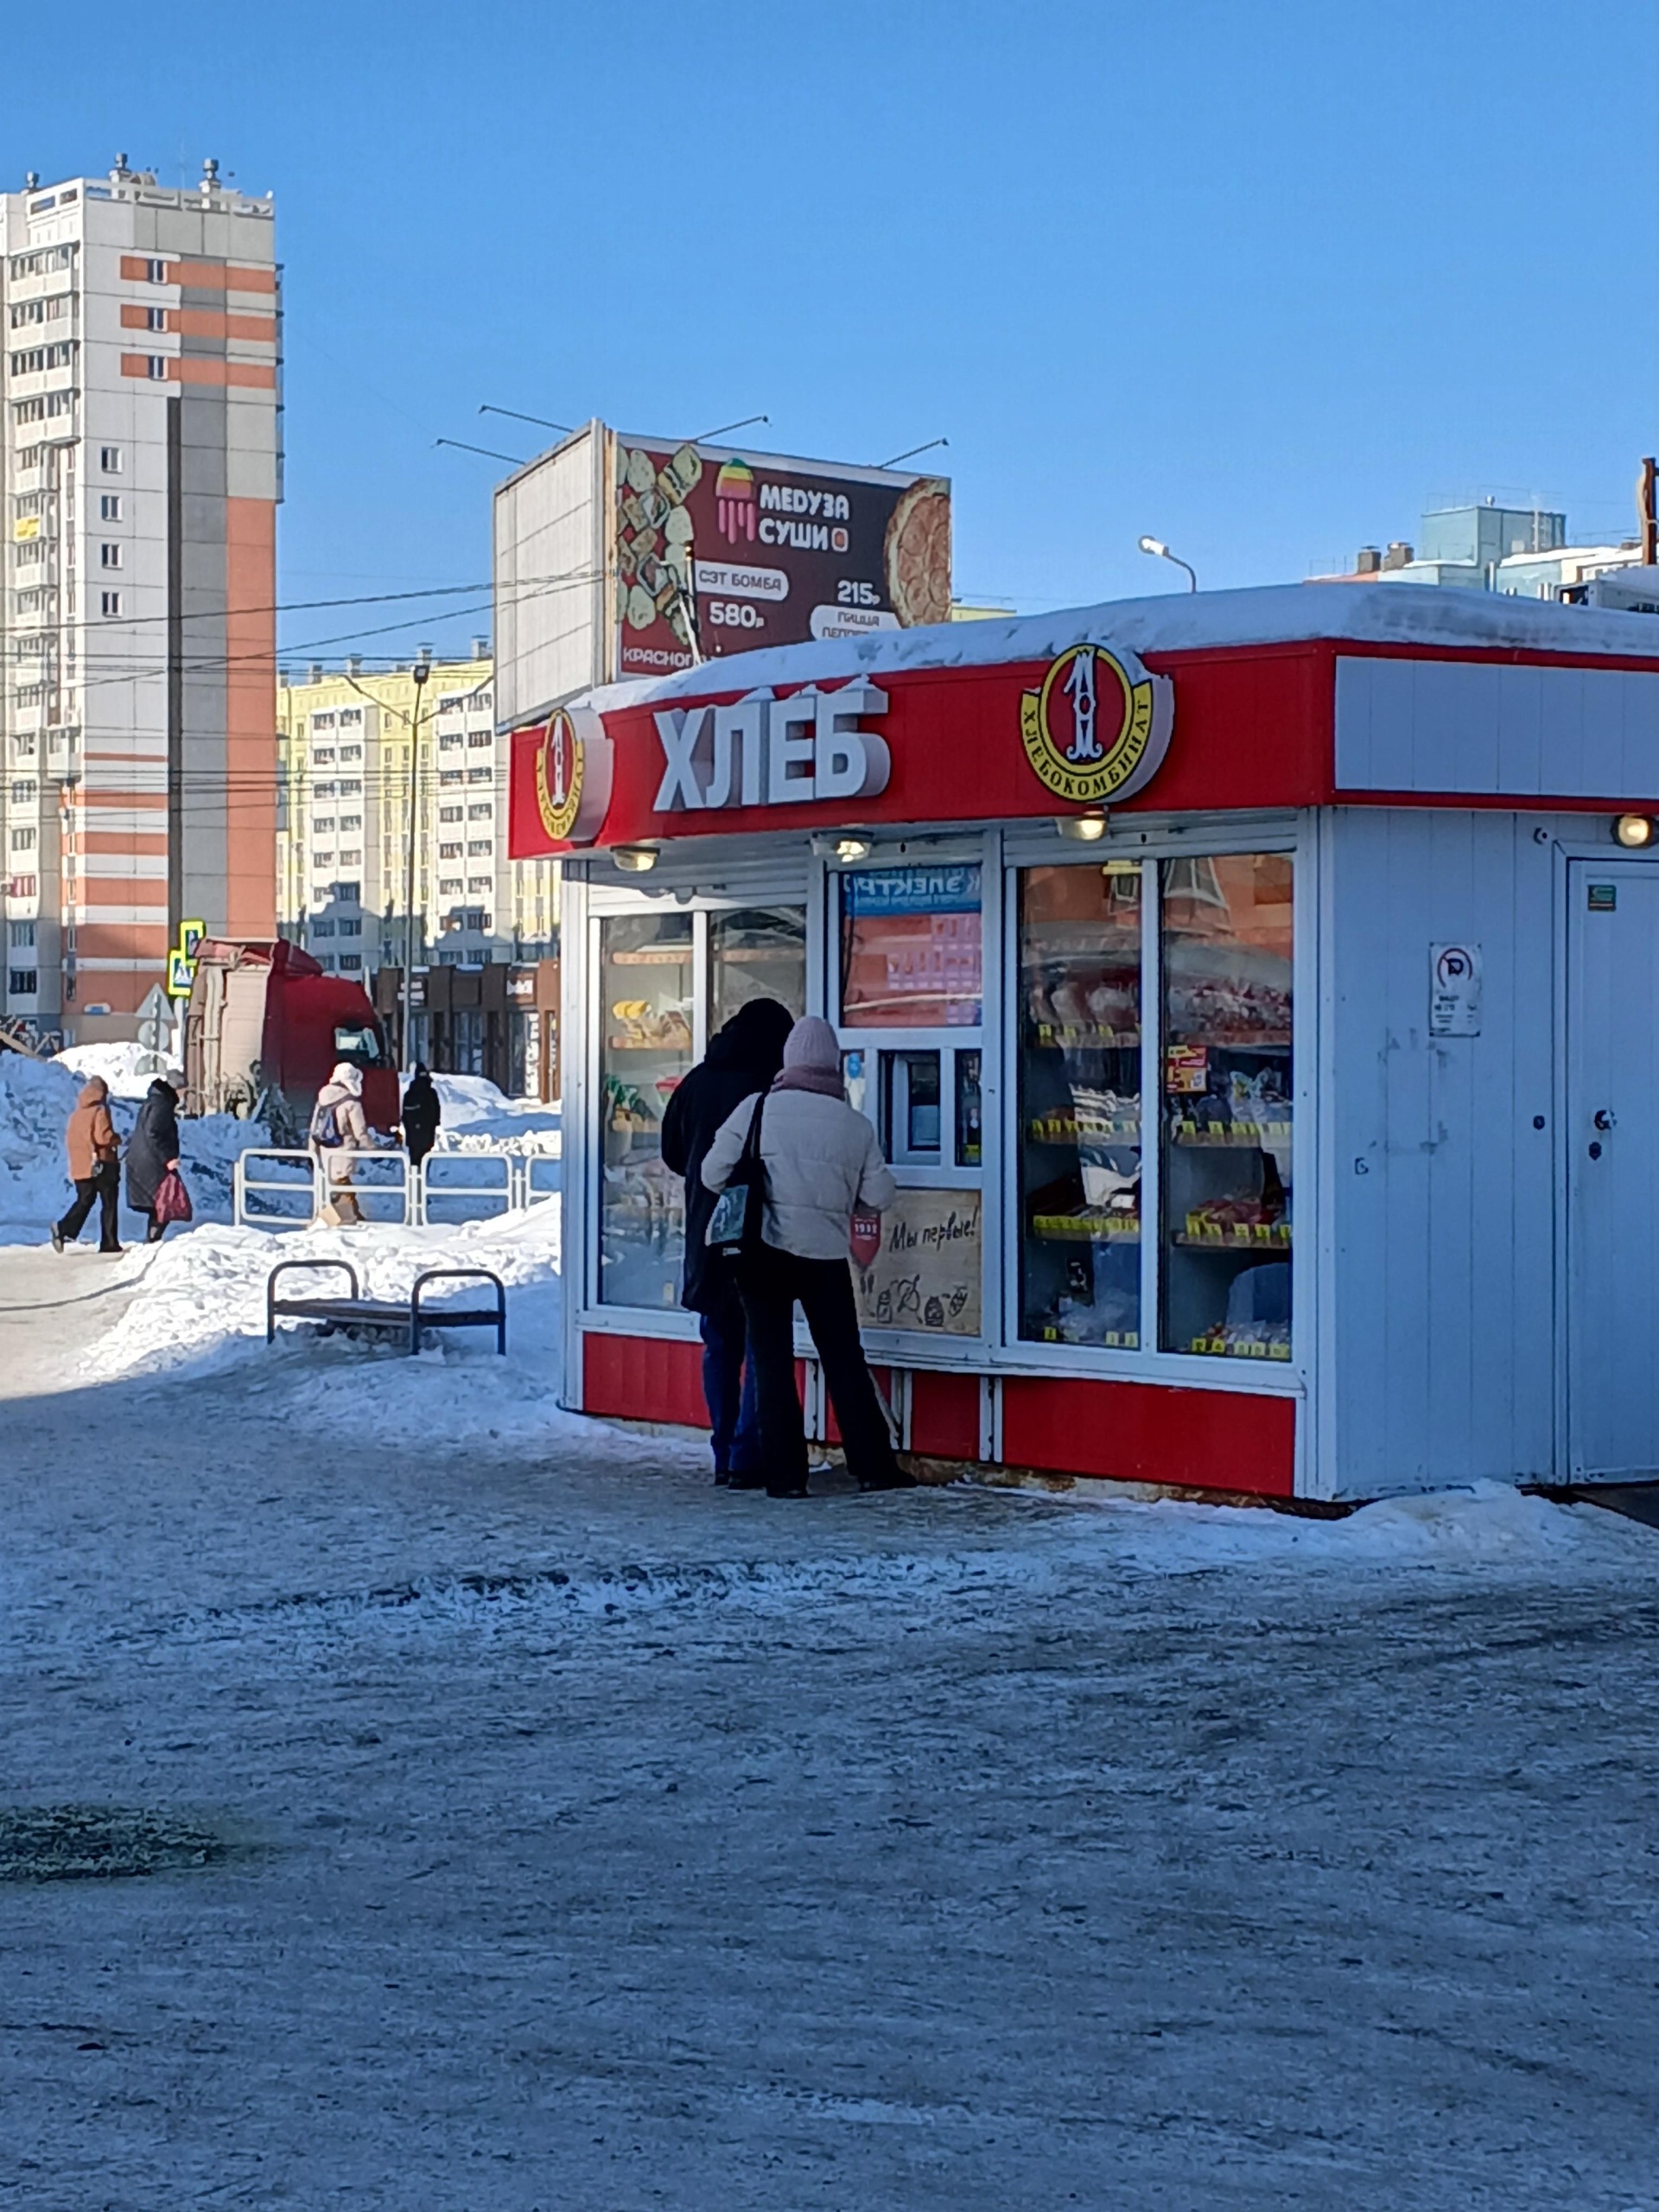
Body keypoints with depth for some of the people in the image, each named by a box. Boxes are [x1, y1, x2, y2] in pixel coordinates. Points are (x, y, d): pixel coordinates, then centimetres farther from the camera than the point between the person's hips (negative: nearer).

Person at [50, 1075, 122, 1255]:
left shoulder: (76, 1115, 10)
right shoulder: (100, 1111, -10)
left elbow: (69, 1139, 13)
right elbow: (104, 1137, -18)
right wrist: (117, 1140, 0)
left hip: (79, 1166, 6)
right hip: (100, 1165, -6)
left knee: (84, 1201, 11)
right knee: (109, 1203, 4)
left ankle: (64, 1229, -12)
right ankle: (109, 1242, 3)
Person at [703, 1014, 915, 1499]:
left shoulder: (757, 1109, -5)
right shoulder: (855, 1124, -1)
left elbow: (713, 1174, -4)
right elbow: (880, 1195, 0)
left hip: (763, 1250, -1)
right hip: (827, 1255, 1)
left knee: (772, 1363, 5)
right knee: (845, 1362, 10)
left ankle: (785, 1473, 3)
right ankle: (874, 1465, 12)